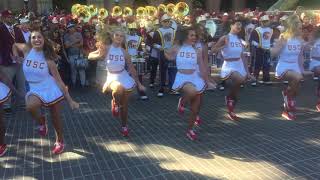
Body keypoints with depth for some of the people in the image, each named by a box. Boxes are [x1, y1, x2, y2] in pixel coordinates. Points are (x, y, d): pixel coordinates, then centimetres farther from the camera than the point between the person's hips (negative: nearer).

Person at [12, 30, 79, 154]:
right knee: (30, 107, -32)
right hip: (36, 90, 1)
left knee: (56, 118, 9)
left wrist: (70, 100, -9)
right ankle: (41, 122, 2)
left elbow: (59, 80, -7)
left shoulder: (48, 59, -9)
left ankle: (59, 142, 35)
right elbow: (15, 45, 20)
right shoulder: (26, 49, -6)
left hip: (52, 90, -1)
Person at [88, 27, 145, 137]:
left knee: (124, 105, 8)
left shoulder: (124, 52, -2)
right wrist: (99, 55, -34)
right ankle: (115, 103, -4)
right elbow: (90, 56, -12)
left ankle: (124, 126, 29)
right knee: (118, 89, -38)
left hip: (125, 78, 3)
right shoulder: (106, 48, -9)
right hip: (112, 77, -3)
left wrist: (139, 84, 3)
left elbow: (131, 68, 3)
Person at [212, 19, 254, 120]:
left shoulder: (240, 40, 12)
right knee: (240, 79, -35)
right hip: (229, 66, -6)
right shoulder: (225, 38, -6)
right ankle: (229, 97, -8)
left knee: (236, 91, 9)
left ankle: (231, 111, 27)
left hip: (240, 66, 6)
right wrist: (224, 46, -26)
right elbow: (213, 50, -11)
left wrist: (247, 72, 10)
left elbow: (243, 56, 13)